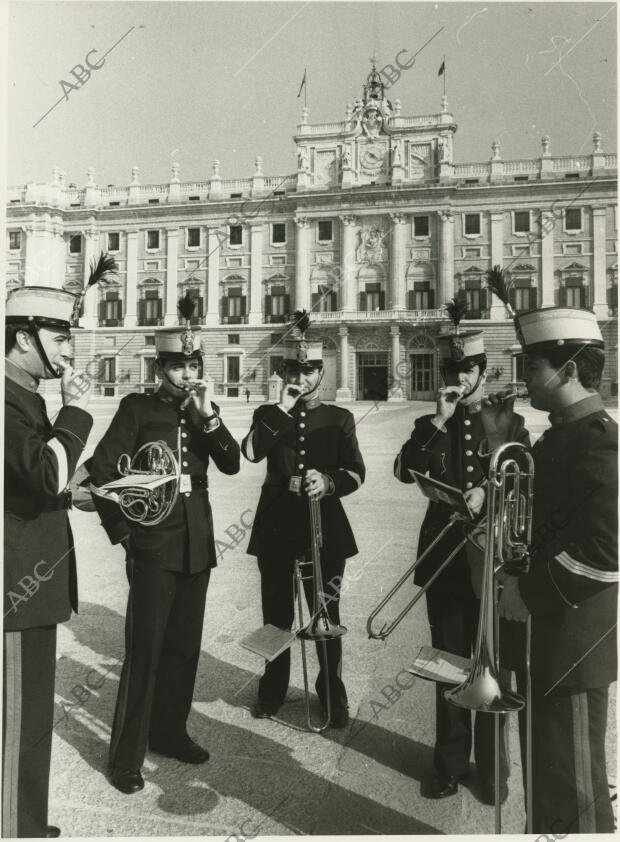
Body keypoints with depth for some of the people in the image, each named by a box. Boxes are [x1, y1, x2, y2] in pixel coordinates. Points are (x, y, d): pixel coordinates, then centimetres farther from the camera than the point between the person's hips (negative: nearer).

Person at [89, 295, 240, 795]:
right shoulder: (137, 409, -4)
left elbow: (232, 464, -4)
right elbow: (102, 469, -6)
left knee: (185, 645, 14)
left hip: (197, 544, 5)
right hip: (153, 545, -5)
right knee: (144, 649, -2)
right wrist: (120, 528, -5)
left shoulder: (203, 413, 9)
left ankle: (170, 732, 32)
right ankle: (126, 758, 12)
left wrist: (209, 417, -16)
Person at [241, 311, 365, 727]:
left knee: (327, 613, 5)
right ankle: (273, 689, 31)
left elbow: (356, 472, -2)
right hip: (276, 525, 1)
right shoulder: (269, 415, 7)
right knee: (276, 613, 13)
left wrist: (328, 482, -22)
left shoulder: (340, 418, 5)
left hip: (324, 526, -1)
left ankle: (333, 693, 24)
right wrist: (282, 408, -16)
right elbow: (250, 452, -14)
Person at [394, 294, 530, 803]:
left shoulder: (509, 422, 4)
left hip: (493, 557, -1)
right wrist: (438, 421, -14)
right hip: (444, 556, 2)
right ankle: (451, 762, 27)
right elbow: (405, 472, -9)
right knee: (448, 663, 12)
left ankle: (493, 766, 27)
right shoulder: (430, 427, 7)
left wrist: (487, 492, -19)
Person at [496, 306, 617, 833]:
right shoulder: (561, 434, 11)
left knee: (571, 794, 8)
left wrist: (530, 593, -20)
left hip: (571, 642, -9)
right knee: (545, 772, 25)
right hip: (544, 635, 9)